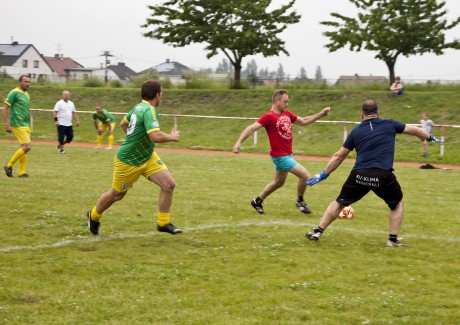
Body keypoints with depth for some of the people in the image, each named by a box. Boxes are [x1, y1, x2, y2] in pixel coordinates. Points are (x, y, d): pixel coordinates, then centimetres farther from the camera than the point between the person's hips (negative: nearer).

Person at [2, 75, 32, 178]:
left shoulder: (26, 94, 16)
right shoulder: (14, 93, -9)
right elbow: (5, 108, -11)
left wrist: (30, 126, 22)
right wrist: (7, 124, -16)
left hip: (26, 125, 8)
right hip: (18, 125, -8)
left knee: (24, 148, 6)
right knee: (27, 146, -14)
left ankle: (21, 172, 11)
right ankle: (9, 165, -4)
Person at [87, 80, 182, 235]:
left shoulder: (138, 107, 0)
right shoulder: (149, 110, -27)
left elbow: (123, 124, 17)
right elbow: (156, 136, -40)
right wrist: (172, 137, -22)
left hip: (148, 158, 8)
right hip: (128, 162, -8)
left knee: (169, 184, -7)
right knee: (117, 194, 13)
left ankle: (163, 223, 6)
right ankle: (94, 215, 40)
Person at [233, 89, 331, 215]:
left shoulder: (287, 114, 7)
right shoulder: (269, 116, -17)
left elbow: (303, 121, 17)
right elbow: (251, 128, -22)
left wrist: (321, 114, 9)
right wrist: (239, 142, -34)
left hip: (287, 155, 9)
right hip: (280, 156, -9)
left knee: (278, 182, 22)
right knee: (305, 175, -11)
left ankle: (257, 201, 37)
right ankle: (300, 201, 11)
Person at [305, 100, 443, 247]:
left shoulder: (356, 131, 15)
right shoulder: (389, 124, 13)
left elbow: (339, 156, 18)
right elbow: (415, 130, 25)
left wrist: (323, 175, 27)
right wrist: (431, 138, 44)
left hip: (359, 174, 1)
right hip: (383, 176, -1)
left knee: (339, 202, 21)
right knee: (397, 204, 24)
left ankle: (317, 232, 19)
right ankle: (393, 239, 17)